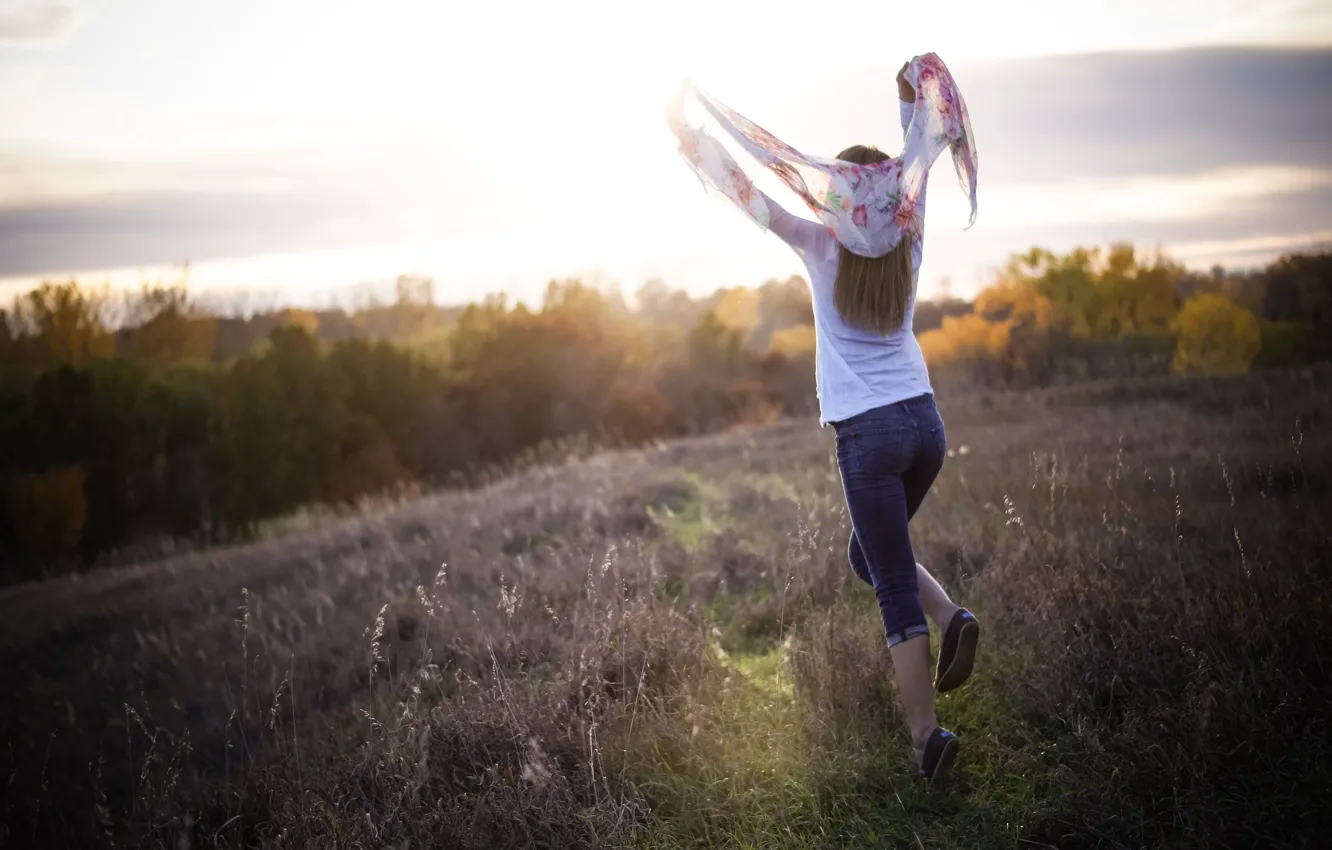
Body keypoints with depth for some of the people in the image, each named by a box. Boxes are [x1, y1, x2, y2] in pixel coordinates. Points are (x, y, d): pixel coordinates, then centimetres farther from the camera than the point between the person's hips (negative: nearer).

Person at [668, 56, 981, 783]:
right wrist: (911, 98, 31)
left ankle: (927, 732, -4)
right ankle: (951, 616, 0)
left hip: (868, 434, -5)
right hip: (924, 423, 5)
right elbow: (916, 168, 20)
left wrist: (694, 135, 8)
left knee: (895, 591, -1)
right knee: (871, 555, 24)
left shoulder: (823, 249, -5)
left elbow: (752, 198, 0)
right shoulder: (908, 244, 5)